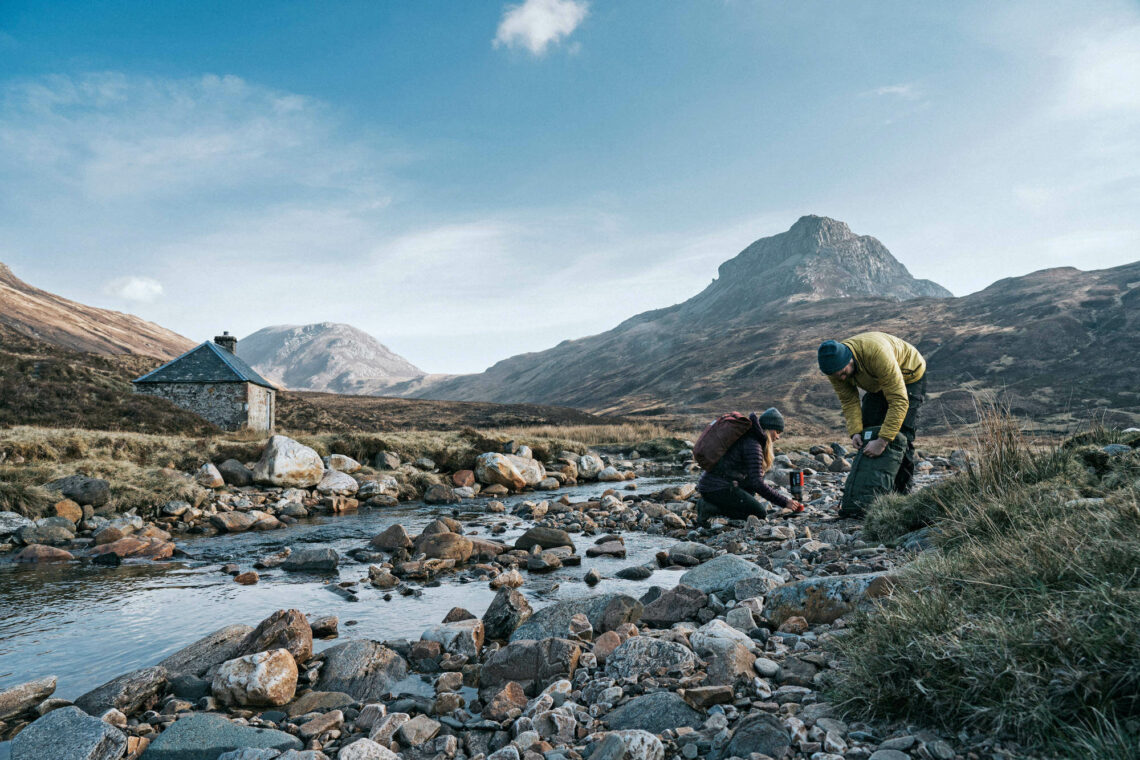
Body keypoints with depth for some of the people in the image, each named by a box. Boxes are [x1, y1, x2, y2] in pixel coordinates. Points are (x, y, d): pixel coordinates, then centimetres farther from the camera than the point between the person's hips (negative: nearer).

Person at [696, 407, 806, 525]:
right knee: (760, 514, -4)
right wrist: (784, 502, -13)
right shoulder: (752, 445, -13)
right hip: (717, 489, -10)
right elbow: (757, 483, -18)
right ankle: (712, 508, -11)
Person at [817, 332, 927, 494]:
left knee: (901, 436, -15)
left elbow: (899, 401, -43)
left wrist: (882, 441, -46)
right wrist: (855, 431, -28)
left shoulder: (877, 353, -44)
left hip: (909, 377, -6)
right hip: (878, 383, 6)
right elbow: (849, 401, -13)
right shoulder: (834, 366, -24)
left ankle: (902, 491, -4)